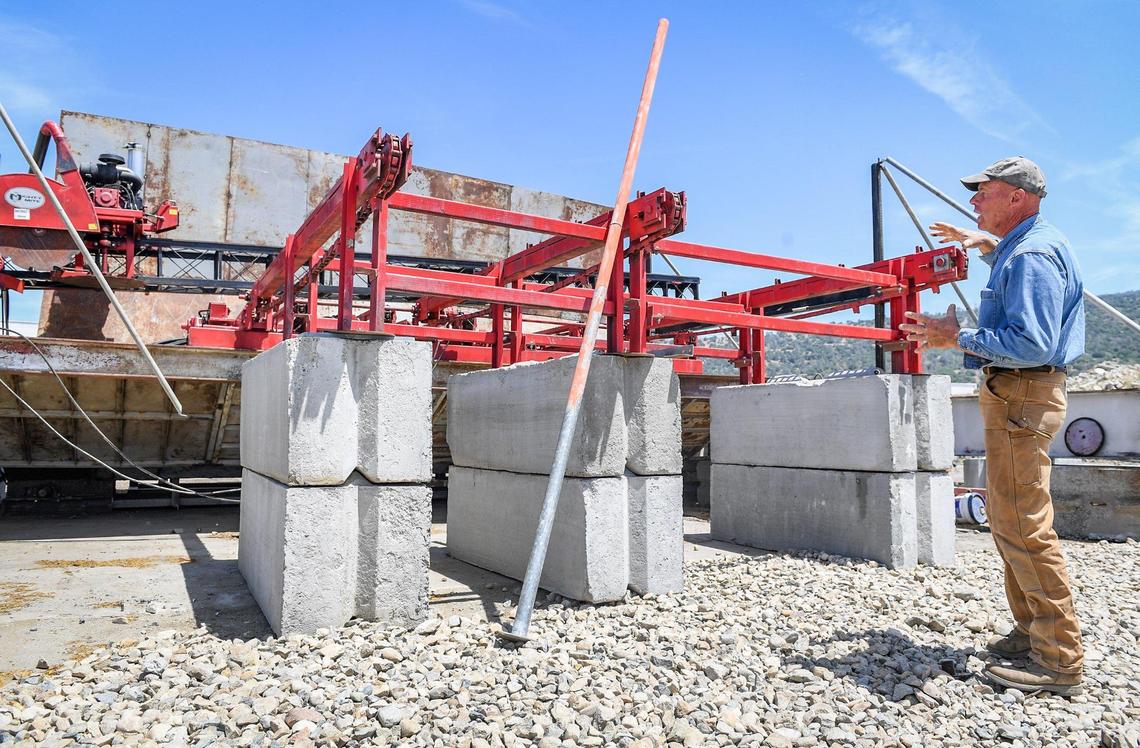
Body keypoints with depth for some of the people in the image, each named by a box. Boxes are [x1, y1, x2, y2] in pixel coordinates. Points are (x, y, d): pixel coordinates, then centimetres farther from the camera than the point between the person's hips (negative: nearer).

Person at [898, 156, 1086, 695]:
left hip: (1023, 395, -11)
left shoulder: (1032, 254, -17)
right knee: (1007, 517, 17)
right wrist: (987, 245, 30)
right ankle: (1033, 631, 28)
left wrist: (959, 338, -19)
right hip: (1012, 394, 11)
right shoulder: (1024, 246, 16)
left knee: (1023, 525, -9)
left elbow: (1033, 344, -26)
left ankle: (1059, 661, -1)